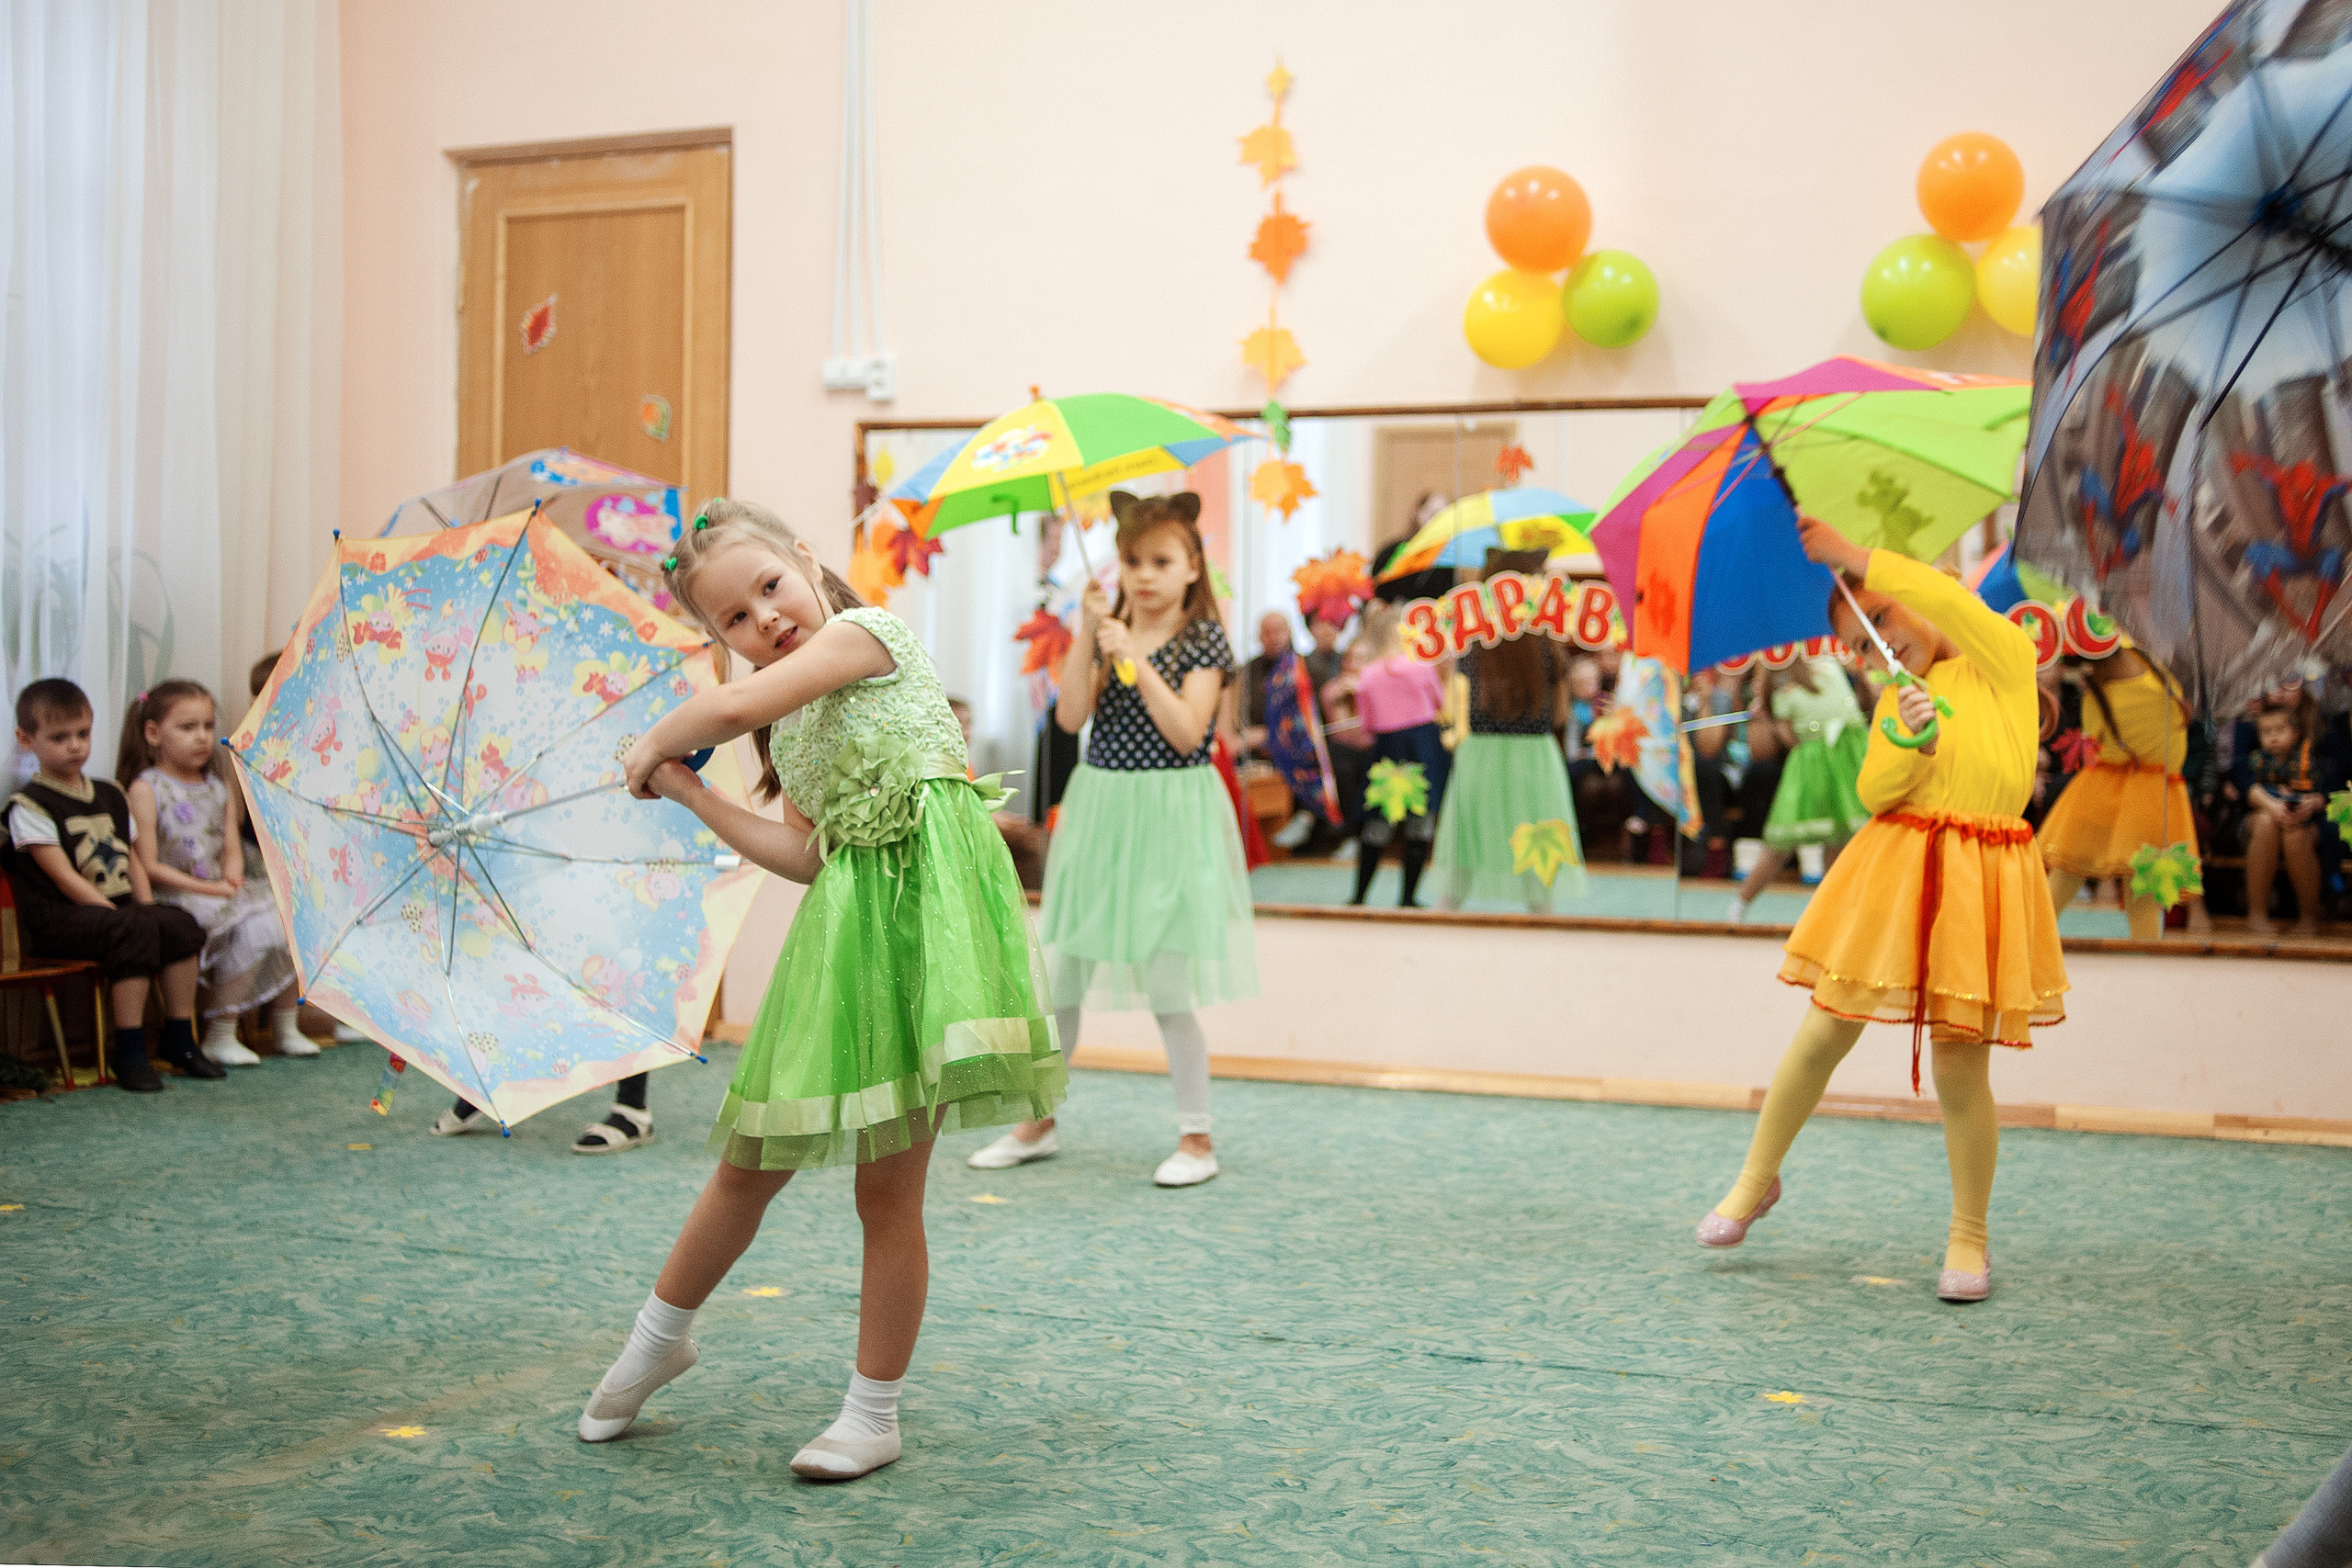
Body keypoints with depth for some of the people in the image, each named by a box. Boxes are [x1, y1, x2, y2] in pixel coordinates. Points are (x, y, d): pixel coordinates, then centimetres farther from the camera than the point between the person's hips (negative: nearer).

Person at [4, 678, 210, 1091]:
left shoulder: (109, 796, 19)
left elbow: (133, 864, 20)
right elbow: (64, 877, -11)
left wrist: (149, 910, 1)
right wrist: (122, 918, -18)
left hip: (120, 906, 7)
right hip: (58, 917, -7)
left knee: (181, 925, -19)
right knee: (135, 934, -33)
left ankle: (180, 1041, -9)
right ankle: (130, 1053, -25)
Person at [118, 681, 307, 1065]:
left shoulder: (221, 789, 17)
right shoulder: (145, 789, -5)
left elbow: (233, 849, 12)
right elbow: (149, 866, -11)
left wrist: (231, 880, -11)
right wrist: (207, 889, -15)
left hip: (222, 892, 7)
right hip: (174, 898, -7)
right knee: (255, 928, -28)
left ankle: (284, 1029, -1)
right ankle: (218, 1038, -17)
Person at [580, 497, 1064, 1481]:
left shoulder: (865, 628, -4)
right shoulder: (790, 728, 18)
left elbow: (732, 708, -17)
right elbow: (805, 854, 8)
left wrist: (653, 743, 1)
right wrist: (688, 793, 10)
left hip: (922, 901, -7)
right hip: (842, 916, 7)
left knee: (889, 1185, -1)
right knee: (750, 1163, 12)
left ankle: (874, 1415, 14)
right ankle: (659, 1337, 35)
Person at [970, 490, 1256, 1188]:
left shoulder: (1203, 639, -4)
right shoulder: (1108, 631, 8)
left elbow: (1187, 733, -16)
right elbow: (1071, 717, -5)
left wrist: (1136, 659, -20)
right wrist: (1087, 633, -12)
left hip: (1170, 817, -5)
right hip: (1098, 810, 5)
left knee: (1168, 988, -2)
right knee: (1057, 973, 8)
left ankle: (1196, 1137, 12)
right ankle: (1039, 1121, 23)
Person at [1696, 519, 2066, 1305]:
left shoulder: (2004, 659, 2)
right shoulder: (1895, 699, 15)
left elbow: (1950, 599, -18)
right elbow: (1874, 793, 2)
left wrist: (1851, 556, -15)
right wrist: (1908, 743, -17)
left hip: (1977, 882, -4)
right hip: (1892, 872, 4)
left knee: (1961, 1066, -2)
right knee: (1824, 1034, 4)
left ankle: (1969, 1238, 16)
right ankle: (1756, 1179, 23)